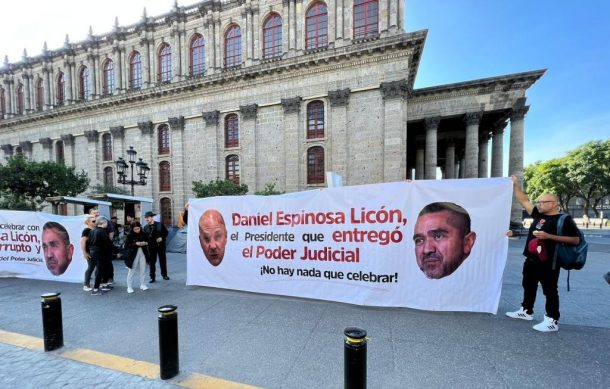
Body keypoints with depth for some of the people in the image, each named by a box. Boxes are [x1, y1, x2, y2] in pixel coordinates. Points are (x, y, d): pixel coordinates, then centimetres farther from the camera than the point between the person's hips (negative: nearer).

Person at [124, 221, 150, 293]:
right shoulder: (130, 235, -8)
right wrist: (135, 244, -23)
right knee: (131, 271, 4)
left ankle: (142, 284, 23)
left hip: (143, 254, 3)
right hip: (134, 254, -3)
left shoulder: (143, 234, 0)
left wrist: (145, 243, -13)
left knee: (143, 270, 11)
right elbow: (126, 245, -11)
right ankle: (129, 287, 16)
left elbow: (148, 242, 9)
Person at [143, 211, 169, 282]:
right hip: (151, 246, 0)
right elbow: (144, 237, -2)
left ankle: (164, 275, 27)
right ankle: (152, 277, 16)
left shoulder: (159, 225, -4)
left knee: (163, 260, 11)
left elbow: (166, 232, 1)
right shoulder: (145, 227, -1)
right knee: (152, 262, 4)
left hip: (161, 245, 0)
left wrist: (162, 238, -14)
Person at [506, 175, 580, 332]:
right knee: (528, 286, 17)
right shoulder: (538, 215, 8)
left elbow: (576, 240, -14)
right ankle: (526, 311, 31)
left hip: (548, 263, -7)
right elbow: (524, 201, 12)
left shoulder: (564, 219, -9)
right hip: (531, 260, 7)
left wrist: (548, 236, -21)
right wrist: (516, 185, 6)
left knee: (549, 290, 2)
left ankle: (552, 320, 14)